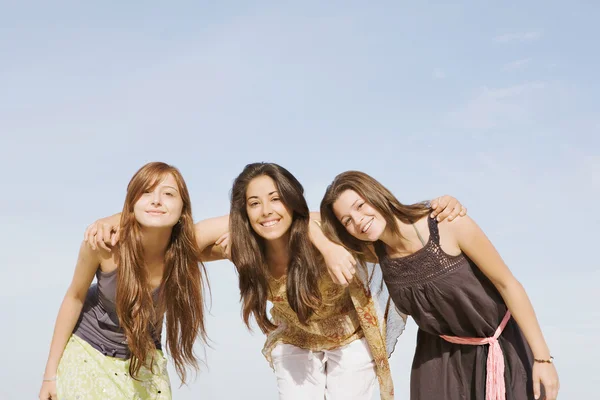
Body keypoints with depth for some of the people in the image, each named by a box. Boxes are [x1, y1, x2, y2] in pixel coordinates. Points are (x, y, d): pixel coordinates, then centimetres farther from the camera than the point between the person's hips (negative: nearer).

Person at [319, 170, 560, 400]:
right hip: (440, 355, 3)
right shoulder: (375, 253, -14)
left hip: (501, 346, -3)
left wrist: (542, 357, -17)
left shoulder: (449, 225, -27)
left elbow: (508, 284, -18)